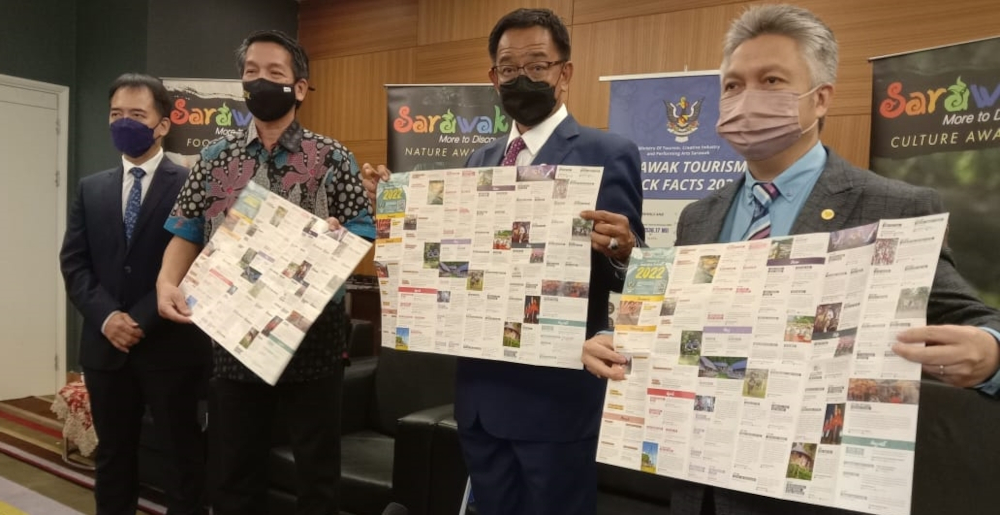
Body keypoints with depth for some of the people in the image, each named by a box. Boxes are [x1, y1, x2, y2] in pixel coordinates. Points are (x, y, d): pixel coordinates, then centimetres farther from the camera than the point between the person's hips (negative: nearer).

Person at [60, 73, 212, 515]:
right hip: (105, 343, 5)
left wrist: (143, 319, -16)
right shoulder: (91, 188, 12)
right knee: (113, 453, 16)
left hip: (170, 344, -4)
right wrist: (106, 317, -10)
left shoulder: (189, 184, -5)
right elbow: (73, 262, 6)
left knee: (183, 451, 8)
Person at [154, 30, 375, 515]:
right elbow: (187, 234, 5)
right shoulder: (216, 157, 6)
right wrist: (167, 282, -14)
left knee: (317, 469, 10)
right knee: (231, 471, 14)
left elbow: (363, 234, -2)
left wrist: (335, 235, -24)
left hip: (312, 334, -2)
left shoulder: (331, 158, -1)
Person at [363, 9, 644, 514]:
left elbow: (627, 275, -10)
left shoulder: (609, 153, -8)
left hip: (556, 394, -6)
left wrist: (620, 251, -31)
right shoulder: (479, 159, 11)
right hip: (481, 390, 6)